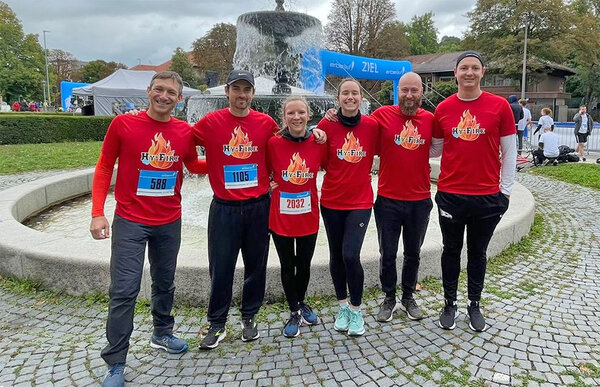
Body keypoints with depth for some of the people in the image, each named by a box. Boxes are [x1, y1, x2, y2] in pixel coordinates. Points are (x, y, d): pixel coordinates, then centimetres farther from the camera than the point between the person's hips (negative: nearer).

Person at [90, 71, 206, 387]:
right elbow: (104, 167, -3)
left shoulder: (185, 132, -1)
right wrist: (97, 213, -9)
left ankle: (162, 334, 40)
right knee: (124, 290, -4)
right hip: (130, 222, -3)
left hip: (170, 223, 3)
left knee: (165, 283, 17)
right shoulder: (123, 124, -8)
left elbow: (194, 166, 15)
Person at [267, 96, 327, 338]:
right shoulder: (273, 143, -11)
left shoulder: (319, 143, -6)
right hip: (280, 216, -1)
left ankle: (301, 302, 41)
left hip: (308, 216, 1)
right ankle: (294, 311, 31)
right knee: (287, 265, 12)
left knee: (304, 264, 15)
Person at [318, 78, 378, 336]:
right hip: (332, 201, 1)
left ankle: (356, 310, 10)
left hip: (360, 201, -1)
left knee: (350, 255, -12)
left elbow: (377, 152, 9)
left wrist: (361, 172, -3)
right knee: (336, 255, 11)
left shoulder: (372, 126, -4)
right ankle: (343, 307, 31)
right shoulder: (326, 125, -5)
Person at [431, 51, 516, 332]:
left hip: (487, 197, -1)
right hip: (450, 195, 1)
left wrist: (505, 190, 0)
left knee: (477, 253, 13)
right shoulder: (442, 109, 1)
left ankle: (475, 305, 30)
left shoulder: (499, 106, -3)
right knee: (451, 251, 13)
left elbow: (509, 151, 1)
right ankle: (449, 304, 28)